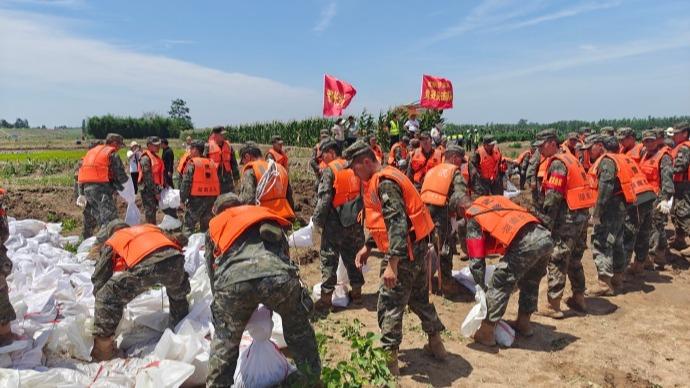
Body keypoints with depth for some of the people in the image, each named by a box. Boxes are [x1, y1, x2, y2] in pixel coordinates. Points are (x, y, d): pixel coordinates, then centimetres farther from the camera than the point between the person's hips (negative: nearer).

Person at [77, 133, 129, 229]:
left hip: (87, 188, 8)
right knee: (110, 218, -8)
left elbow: (81, 169, 21)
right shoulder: (112, 154, -3)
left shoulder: (91, 151, 23)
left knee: (100, 218, 16)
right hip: (101, 188, -8)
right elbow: (120, 175, -7)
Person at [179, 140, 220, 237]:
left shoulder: (192, 163, -6)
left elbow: (186, 182, -10)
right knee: (207, 226, 15)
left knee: (188, 225, 2)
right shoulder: (212, 163, 11)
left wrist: (182, 198, -4)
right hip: (212, 198, 6)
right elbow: (217, 182, 12)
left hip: (196, 198, -5)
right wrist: (216, 198, 17)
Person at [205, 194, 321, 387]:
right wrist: (271, 305, 51)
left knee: (225, 341, 26)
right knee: (299, 332, 28)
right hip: (279, 276, 2)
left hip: (233, 280, -1)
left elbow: (212, 272, 37)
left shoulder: (215, 226, 36)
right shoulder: (267, 216, 41)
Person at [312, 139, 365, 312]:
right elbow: (362, 193, 10)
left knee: (328, 259, 2)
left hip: (335, 221, -6)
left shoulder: (329, 170, -10)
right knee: (353, 255, 17)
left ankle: (325, 299, 5)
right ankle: (356, 292, 26)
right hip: (355, 220, 6)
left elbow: (324, 198, -16)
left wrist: (317, 219, -6)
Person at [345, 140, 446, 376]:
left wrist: (392, 264, -30)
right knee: (419, 297, 22)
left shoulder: (384, 183, -20)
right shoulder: (383, 179, 13)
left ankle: (388, 359, 7)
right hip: (417, 247, 10)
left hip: (404, 251, -10)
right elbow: (384, 221, 20)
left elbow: (397, 224, -28)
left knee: (389, 306, -1)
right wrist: (368, 247, 15)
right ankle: (435, 343, 36)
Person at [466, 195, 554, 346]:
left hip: (524, 244, -7)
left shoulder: (473, 218, 12)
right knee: (530, 282, 28)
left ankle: (486, 333, 13)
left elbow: (476, 260, 10)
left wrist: (482, 286, 24)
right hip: (545, 236, 7)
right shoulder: (496, 198, 30)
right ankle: (524, 323, 42)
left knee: (498, 285, 7)